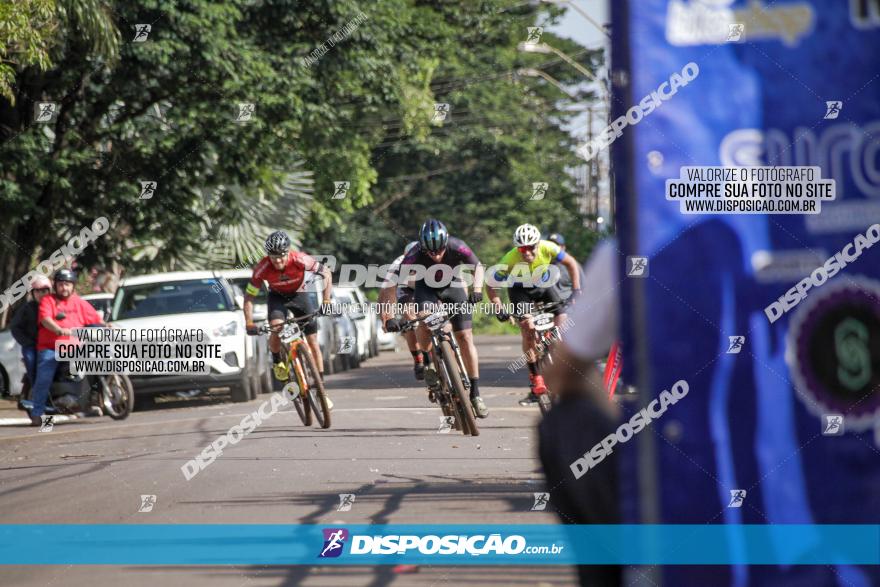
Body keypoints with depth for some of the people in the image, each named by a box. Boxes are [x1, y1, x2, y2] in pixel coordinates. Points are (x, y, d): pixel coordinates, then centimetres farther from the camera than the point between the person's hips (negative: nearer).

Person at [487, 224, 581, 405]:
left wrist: (576, 291, -23)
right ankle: (536, 382, -19)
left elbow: (571, 263, -15)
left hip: (544, 285, 2)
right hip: (520, 290, -2)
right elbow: (491, 285, -25)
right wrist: (499, 308, -37)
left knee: (563, 321, -15)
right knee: (527, 329, -21)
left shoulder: (547, 248, -31)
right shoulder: (510, 259, -34)